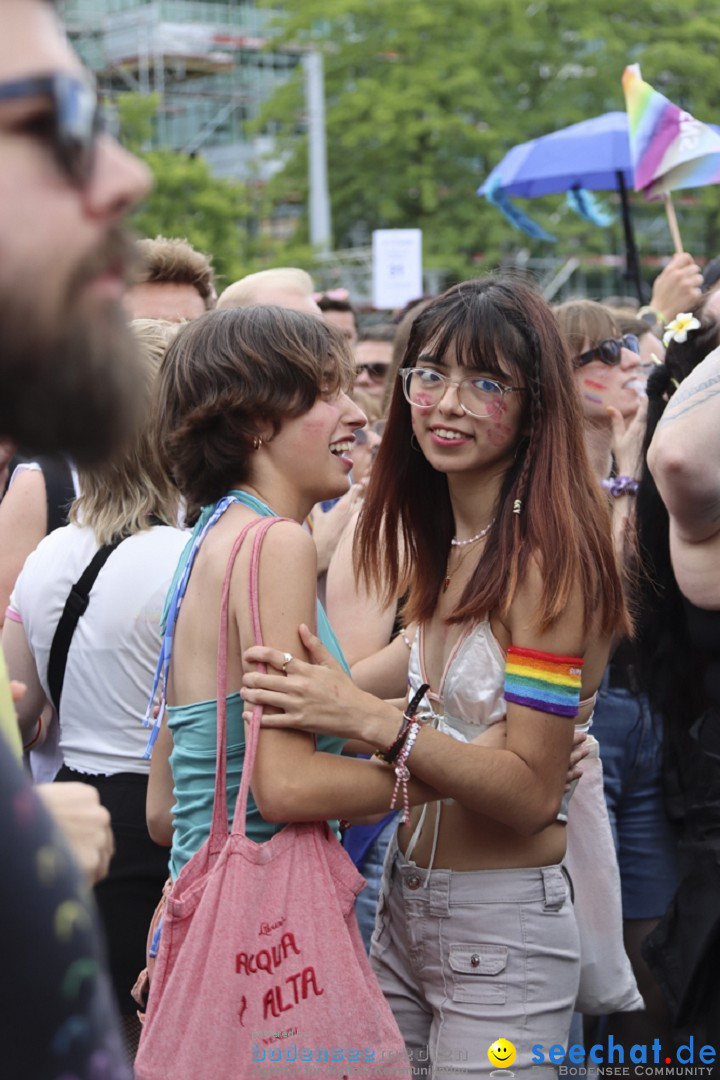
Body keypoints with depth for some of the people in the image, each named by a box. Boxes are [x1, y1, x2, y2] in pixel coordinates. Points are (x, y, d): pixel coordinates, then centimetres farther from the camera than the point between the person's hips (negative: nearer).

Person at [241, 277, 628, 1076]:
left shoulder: (549, 558, -16)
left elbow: (530, 793, -19)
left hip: (502, 927, -7)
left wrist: (372, 720, -29)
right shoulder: (440, 541, 8)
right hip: (403, 906, 7)